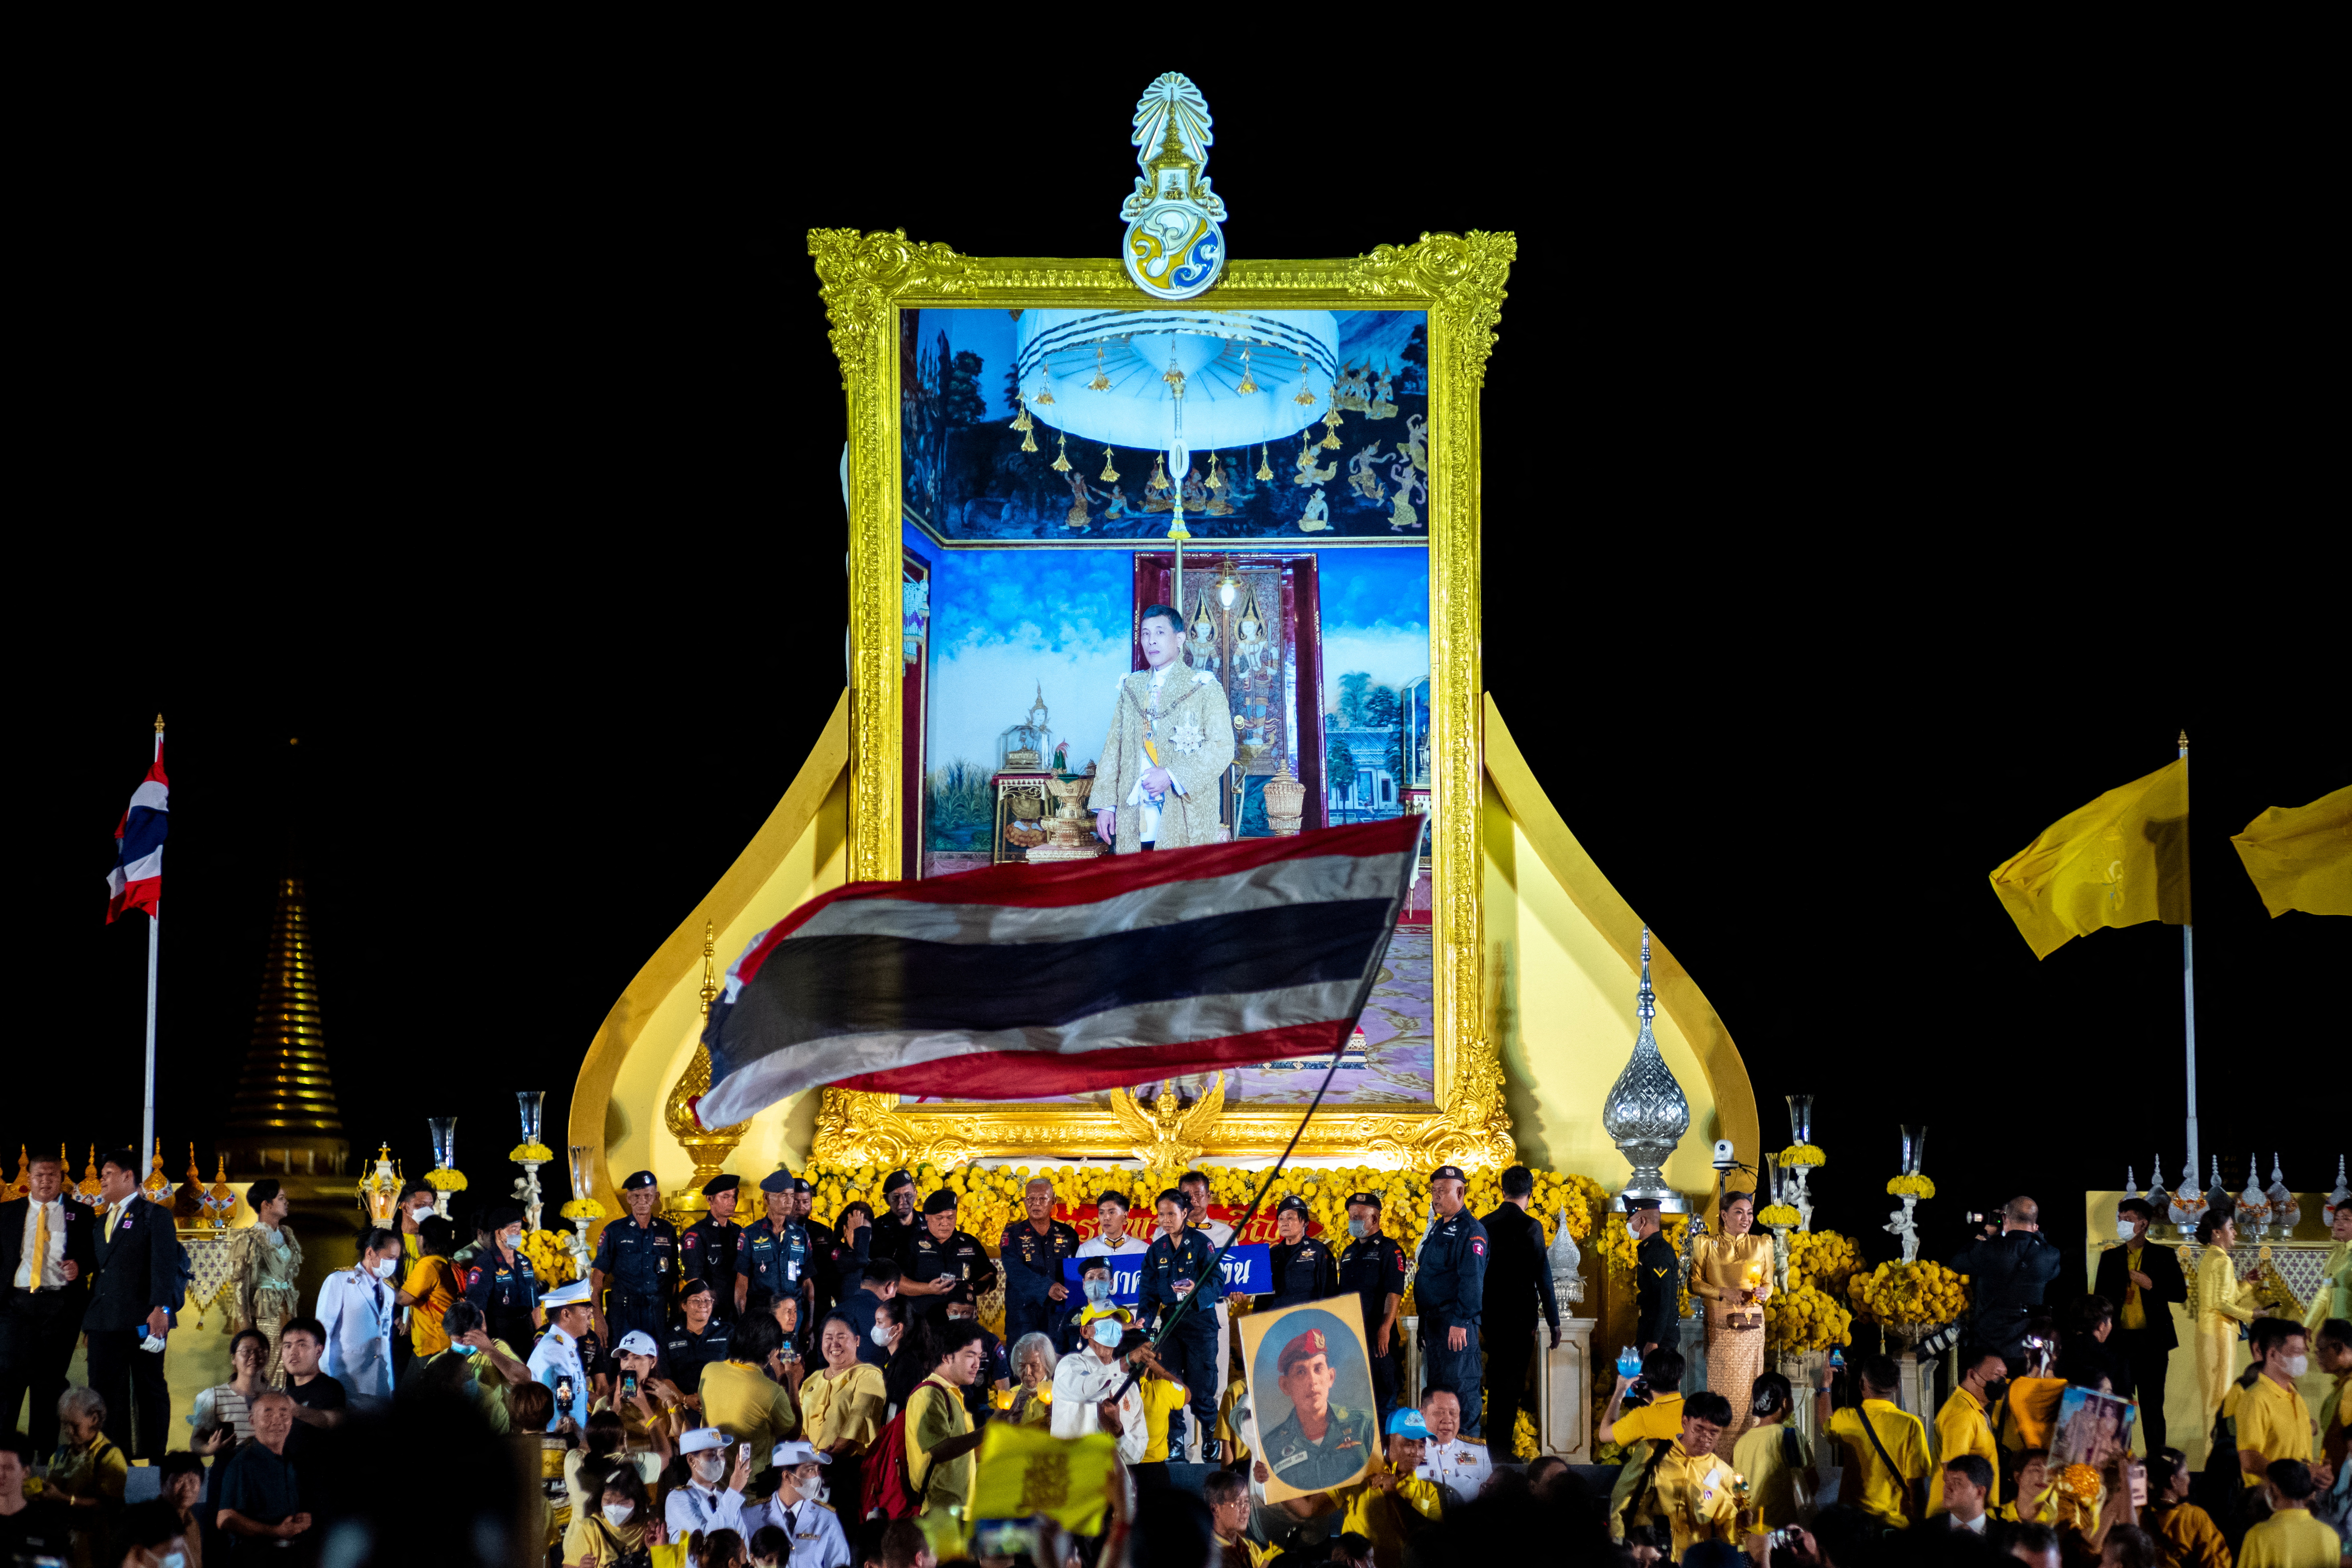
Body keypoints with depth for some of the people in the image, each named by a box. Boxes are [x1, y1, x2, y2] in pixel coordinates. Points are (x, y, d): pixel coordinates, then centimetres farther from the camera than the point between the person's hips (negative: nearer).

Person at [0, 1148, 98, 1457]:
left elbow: (96, 1256, 11)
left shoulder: (81, 1215, 11)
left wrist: (80, 1266, -10)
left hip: (61, 1304, 0)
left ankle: (45, 1452, 7)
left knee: (50, 1380, 2)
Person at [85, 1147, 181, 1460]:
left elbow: (164, 1265, -9)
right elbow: (99, 1269, 20)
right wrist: (88, 1320, 14)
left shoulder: (155, 1216, 2)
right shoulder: (103, 1221, 22)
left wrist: (161, 1308, -21)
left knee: (150, 1392, -1)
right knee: (106, 1394, 2)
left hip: (141, 1320, -6)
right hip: (104, 1322, 6)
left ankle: (154, 1456, 1)